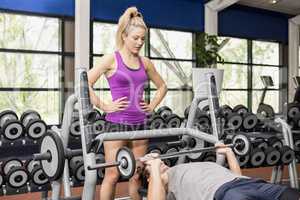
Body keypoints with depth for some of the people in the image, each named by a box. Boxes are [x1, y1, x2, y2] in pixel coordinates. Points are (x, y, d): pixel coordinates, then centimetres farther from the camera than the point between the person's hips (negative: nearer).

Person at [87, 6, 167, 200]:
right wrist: (104, 106, -11)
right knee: (113, 174, 0)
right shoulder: (111, 59, -5)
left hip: (140, 123, 5)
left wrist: (152, 106, 9)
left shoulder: (145, 62, 9)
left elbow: (162, 86, 22)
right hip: (117, 123, -5)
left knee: (137, 174, 11)